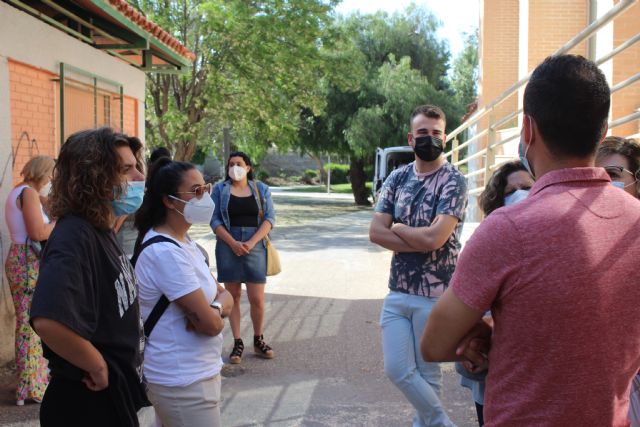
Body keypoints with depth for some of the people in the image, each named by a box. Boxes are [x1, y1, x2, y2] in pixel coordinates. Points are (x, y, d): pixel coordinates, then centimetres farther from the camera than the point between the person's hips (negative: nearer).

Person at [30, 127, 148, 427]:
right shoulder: (74, 238, -24)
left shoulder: (99, 230, 6)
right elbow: (49, 322, -39)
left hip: (116, 394, 9)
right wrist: (98, 367, -25)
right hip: (90, 402, -9)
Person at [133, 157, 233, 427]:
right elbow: (210, 323, -24)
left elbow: (224, 296, 8)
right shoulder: (165, 252, -23)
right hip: (183, 382, -9)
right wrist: (217, 312, -1)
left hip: (198, 372, 9)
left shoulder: (183, 242, 8)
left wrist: (213, 308, -14)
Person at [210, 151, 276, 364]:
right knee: (233, 296, 3)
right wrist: (233, 243, -12)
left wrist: (251, 243, -12)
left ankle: (258, 340, 15)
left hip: (255, 246, 0)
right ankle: (237, 342, 12)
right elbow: (215, 220, 0)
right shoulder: (220, 189, 6)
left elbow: (269, 218, 1)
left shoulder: (261, 189, 8)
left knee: (257, 299, -3)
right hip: (228, 246, 0)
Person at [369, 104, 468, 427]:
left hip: (435, 295, -5)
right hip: (397, 291, 5)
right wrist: (420, 242, -13)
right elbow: (375, 232, -2)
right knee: (397, 370, 6)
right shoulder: (397, 178, 7)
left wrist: (397, 228, -5)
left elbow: (435, 237, -21)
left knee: (427, 374, 7)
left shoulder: (453, 181, -9)